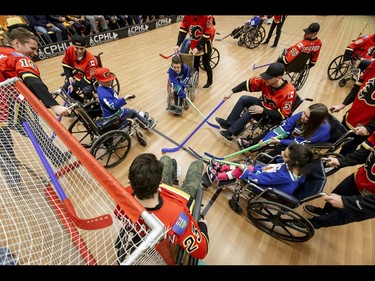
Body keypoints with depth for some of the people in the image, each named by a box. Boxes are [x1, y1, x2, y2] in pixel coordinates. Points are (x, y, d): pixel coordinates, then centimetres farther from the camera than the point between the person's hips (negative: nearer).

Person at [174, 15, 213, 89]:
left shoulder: (207, 17, -25)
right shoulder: (187, 16, -13)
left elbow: (206, 35, -24)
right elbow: (183, 30, -13)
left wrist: (198, 47, -30)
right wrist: (178, 45, -25)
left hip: (205, 46, -4)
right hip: (194, 46, 4)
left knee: (206, 65, 9)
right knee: (195, 65, 15)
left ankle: (210, 81, 33)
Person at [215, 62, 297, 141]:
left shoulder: (289, 92, -30)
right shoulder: (265, 79, -18)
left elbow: (283, 115, -25)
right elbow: (248, 83, -9)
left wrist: (263, 110, -31)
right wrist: (231, 93, -15)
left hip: (273, 117, -5)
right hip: (263, 105, 6)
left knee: (251, 110, -32)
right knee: (244, 99, -18)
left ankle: (231, 132, -20)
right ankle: (229, 123, -14)